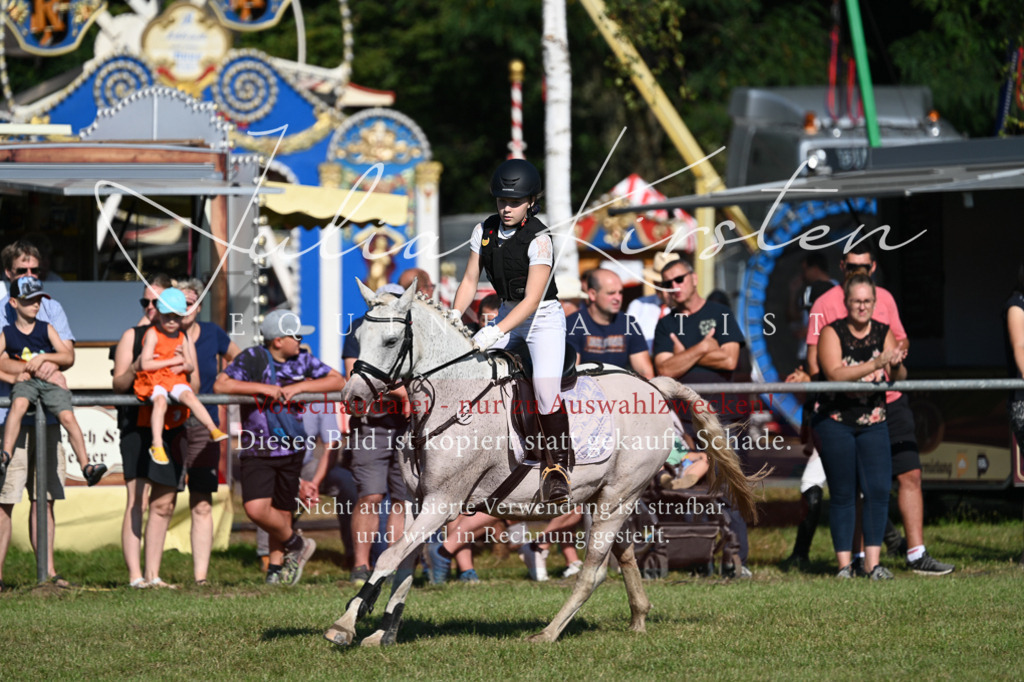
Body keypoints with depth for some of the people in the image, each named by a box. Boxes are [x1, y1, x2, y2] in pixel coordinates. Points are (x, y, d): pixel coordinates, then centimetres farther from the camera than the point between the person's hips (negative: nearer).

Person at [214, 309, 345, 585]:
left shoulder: (302, 360, 5)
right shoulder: (252, 359, -8)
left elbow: (338, 381, 2)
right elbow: (220, 385, -17)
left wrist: (298, 387, -11)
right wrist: (263, 388, -21)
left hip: (291, 448, 3)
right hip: (257, 449, -3)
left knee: (282, 511, 6)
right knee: (256, 509, -18)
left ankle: (276, 568, 25)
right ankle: (296, 544, 8)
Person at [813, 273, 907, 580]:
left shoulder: (883, 333, 3)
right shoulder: (832, 333, -7)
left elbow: (899, 379, -4)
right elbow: (835, 374, -22)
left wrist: (897, 366, -27)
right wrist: (875, 364, -32)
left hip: (873, 422, 3)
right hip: (835, 421, -3)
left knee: (878, 489, -8)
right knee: (842, 494, 0)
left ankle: (873, 562, -4)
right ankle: (844, 563, 4)